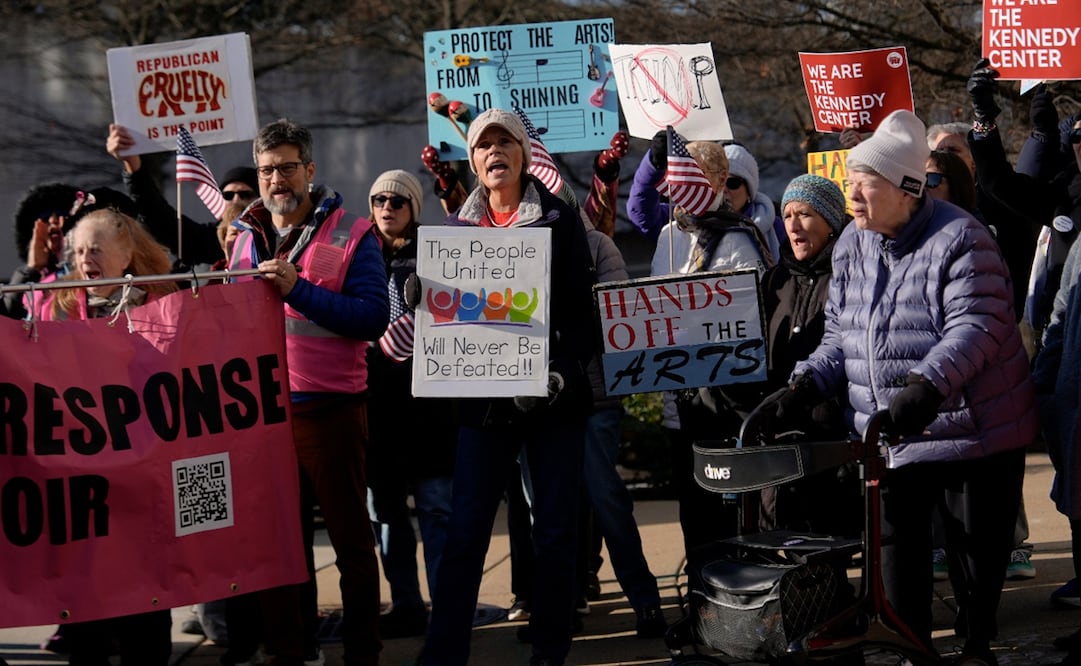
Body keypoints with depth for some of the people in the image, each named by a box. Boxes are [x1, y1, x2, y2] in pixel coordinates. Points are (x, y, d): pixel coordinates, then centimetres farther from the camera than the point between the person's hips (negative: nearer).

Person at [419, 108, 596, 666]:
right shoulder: (457, 226, 10)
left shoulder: (558, 220, 2)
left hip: (553, 396, -1)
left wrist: (566, 368, -15)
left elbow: (582, 306, -2)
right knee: (465, 532, -1)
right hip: (485, 399, 1)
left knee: (554, 530, 4)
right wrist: (421, 302, -11)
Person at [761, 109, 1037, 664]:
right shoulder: (851, 246, 8)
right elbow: (839, 336, 13)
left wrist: (927, 385, -38)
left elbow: (976, 325, -24)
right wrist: (804, 387, -3)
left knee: (979, 549, 7)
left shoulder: (959, 239, -14)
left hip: (973, 429, -5)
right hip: (887, 435, 5)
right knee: (896, 545, 3)